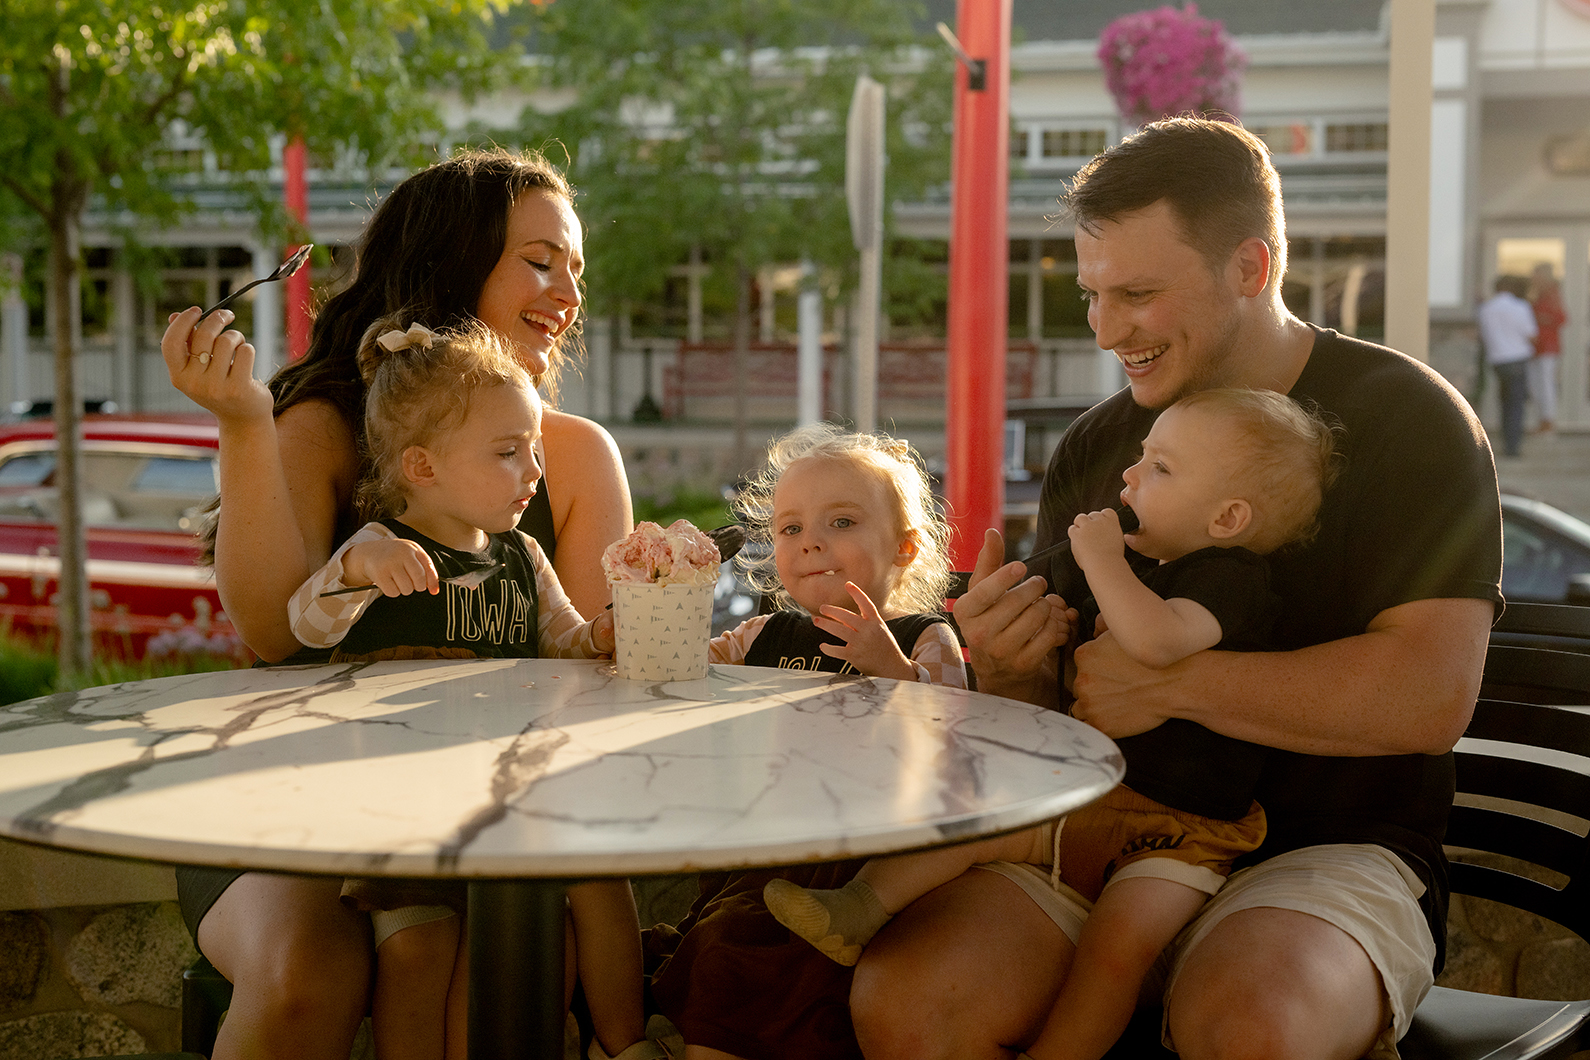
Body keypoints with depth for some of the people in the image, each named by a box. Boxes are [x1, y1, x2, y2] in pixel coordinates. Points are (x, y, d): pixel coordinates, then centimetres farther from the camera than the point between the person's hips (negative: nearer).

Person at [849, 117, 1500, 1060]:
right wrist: (1008, 674, -9)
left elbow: (1430, 697, -16)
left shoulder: (1404, 418, -3)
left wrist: (1171, 680, -16)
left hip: (1328, 847, -4)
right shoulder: (1094, 450, 12)